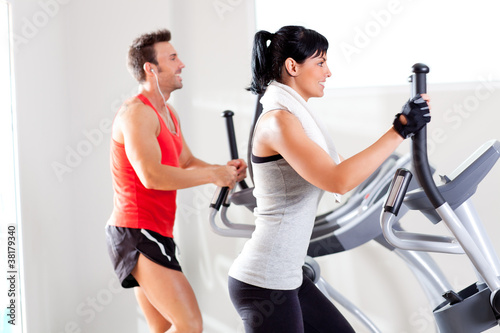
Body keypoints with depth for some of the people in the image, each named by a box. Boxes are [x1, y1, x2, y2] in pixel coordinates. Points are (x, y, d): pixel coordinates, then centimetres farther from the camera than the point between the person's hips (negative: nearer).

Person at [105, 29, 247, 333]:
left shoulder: (169, 114, 18)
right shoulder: (137, 112, -15)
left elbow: (188, 163, 23)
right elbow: (152, 175, -26)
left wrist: (225, 170, 2)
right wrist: (214, 175, -18)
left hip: (156, 234, 11)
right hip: (137, 232, -11)